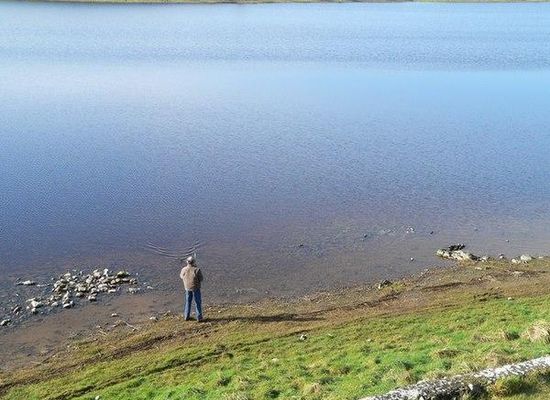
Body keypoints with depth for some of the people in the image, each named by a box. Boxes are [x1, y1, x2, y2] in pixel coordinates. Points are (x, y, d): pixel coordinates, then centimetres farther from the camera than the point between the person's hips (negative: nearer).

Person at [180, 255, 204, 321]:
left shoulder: (184, 269, -12)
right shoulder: (197, 270, -23)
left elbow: (181, 276, 9)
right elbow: (201, 279, -12)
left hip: (187, 287, 4)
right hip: (196, 288, -3)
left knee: (188, 301, 20)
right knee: (198, 302, 10)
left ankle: (186, 316, 27)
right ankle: (199, 317, 14)